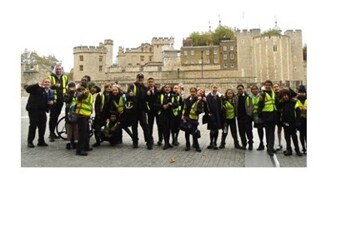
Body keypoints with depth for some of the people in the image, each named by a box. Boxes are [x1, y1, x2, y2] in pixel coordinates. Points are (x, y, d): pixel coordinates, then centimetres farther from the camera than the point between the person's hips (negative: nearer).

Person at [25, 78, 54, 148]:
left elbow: (51, 100, 25)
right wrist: (37, 85, -34)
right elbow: (27, 89, -23)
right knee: (33, 125, -2)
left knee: (42, 126, 6)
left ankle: (41, 141, 20)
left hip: (42, 111, 6)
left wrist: (51, 102, 0)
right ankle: (29, 142, 9)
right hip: (33, 110, -6)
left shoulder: (50, 92, 14)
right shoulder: (37, 88, -8)